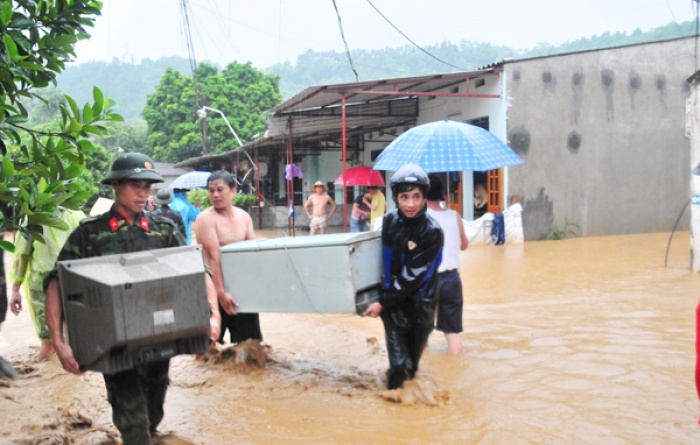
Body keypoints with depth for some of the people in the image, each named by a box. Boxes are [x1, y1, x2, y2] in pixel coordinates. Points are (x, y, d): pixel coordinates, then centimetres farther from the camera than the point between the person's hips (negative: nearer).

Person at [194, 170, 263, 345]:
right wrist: (221, 292, -27)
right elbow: (214, 257, -21)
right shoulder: (206, 219, -14)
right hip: (216, 285, -5)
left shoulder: (244, 216, 5)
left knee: (248, 340, 13)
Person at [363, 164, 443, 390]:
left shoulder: (432, 232, -19)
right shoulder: (389, 221, -6)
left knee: (413, 352, 13)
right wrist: (383, 297, 12)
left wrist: (383, 303, -19)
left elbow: (413, 276, -20)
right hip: (392, 296, 2)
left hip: (420, 300, -2)